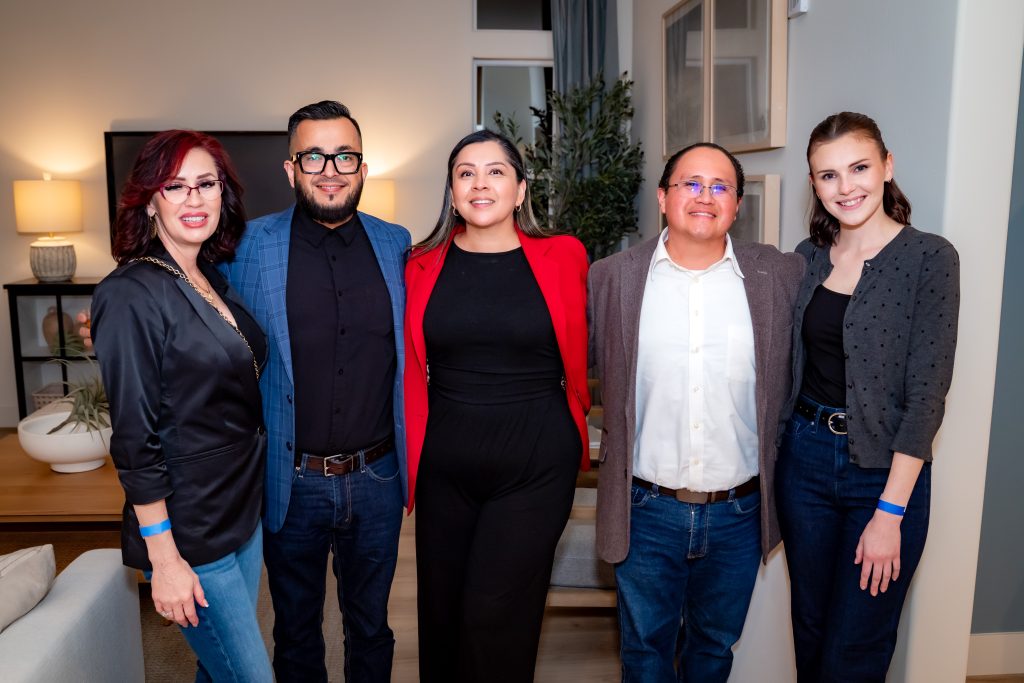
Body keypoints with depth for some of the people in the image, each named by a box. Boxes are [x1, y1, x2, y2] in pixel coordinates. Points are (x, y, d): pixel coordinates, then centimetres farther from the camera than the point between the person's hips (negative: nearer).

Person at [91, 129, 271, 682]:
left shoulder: (215, 281, 6)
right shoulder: (132, 294, -17)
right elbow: (134, 438, -18)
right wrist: (163, 557, -17)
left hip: (243, 514, 7)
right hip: (188, 533, -7)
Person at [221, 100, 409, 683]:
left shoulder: (396, 245, 0)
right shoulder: (250, 247, -6)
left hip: (377, 477, 2)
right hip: (293, 481, -1)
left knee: (371, 624, 21)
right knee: (296, 630, 20)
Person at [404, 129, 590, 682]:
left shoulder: (562, 258, -5)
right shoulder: (423, 266, 2)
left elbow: (578, 357, 6)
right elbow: (411, 372, 9)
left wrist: (572, 422, 15)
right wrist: (410, 451, 8)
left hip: (536, 466, -3)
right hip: (443, 467, 3)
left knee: (495, 620, 0)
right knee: (439, 613, 16)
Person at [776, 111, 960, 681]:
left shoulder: (930, 259, -11)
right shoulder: (808, 257, 4)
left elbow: (926, 393, -14)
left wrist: (890, 511, -16)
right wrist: (784, 447, 2)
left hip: (885, 470, -4)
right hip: (804, 458, 4)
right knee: (810, 634, 19)